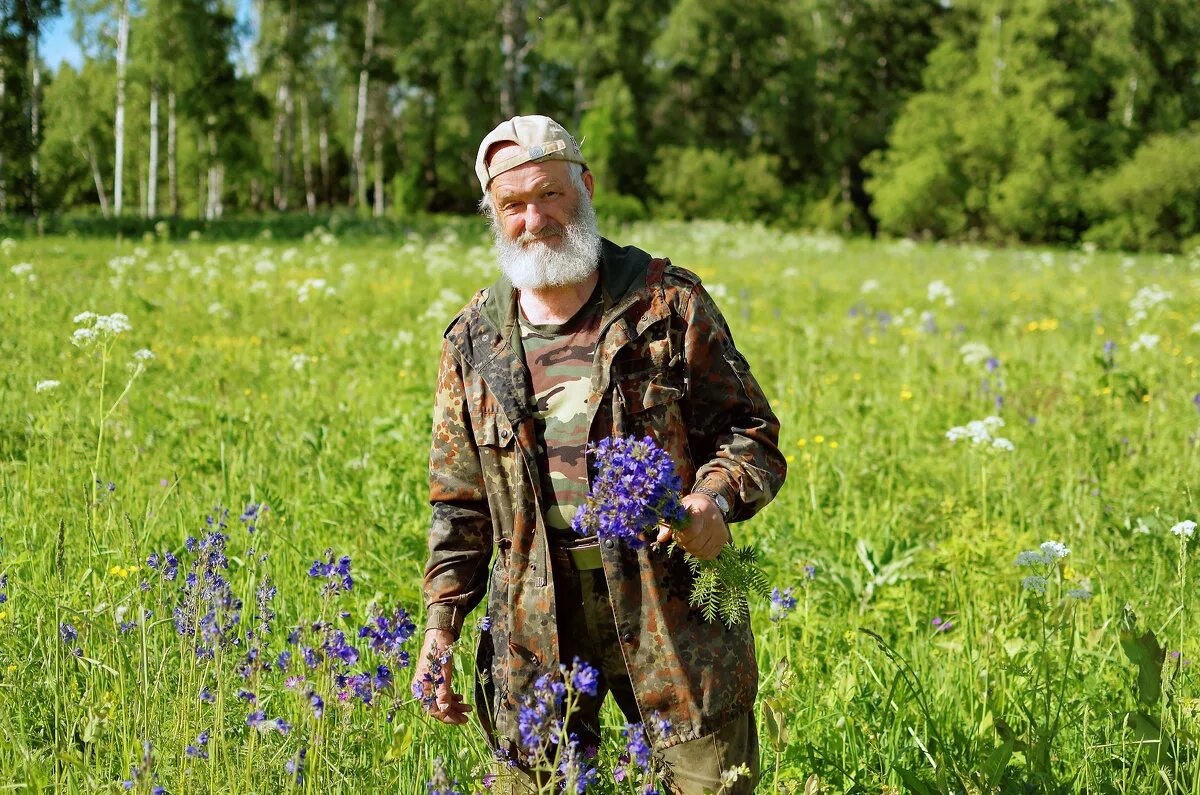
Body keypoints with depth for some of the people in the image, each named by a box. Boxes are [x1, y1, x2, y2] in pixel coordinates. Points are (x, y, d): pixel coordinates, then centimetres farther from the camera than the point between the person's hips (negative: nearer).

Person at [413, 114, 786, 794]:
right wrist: (441, 624, 6)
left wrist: (717, 497, -17)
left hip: (672, 603, -2)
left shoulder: (668, 302, 1)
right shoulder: (473, 341, 9)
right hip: (538, 623, 2)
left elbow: (750, 430, 4)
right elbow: (460, 505, 14)